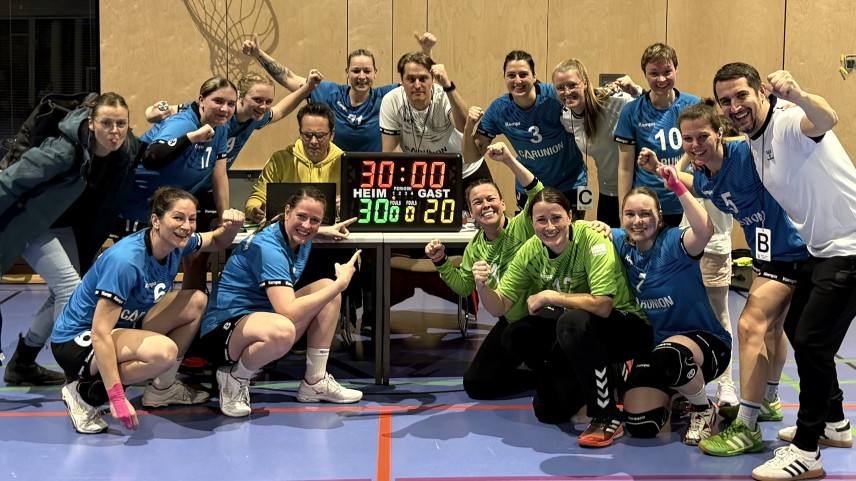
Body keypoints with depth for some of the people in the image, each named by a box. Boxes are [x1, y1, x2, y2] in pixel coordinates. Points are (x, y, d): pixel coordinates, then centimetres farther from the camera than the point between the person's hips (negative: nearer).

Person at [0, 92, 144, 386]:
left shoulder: (128, 151, -13)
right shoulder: (65, 150, -32)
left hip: (64, 226, 8)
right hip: (29, 222, -8)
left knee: (64, 292, 11)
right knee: (70, 287, -17)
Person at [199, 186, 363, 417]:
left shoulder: (299, 239, 4)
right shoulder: (269, 249, -25)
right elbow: (289, 312, -34)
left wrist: (324, 231, 17)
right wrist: (341, 283, -27)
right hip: (223, 329, -10)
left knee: (327, 286, 4)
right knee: (282, 331, -42)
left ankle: (315, 382, 4)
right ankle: (234, 378, -8)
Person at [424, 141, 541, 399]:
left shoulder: (522, 226, -12)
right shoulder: (474, 248, 7)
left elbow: (540, 197, -31)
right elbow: (463, 287, 11)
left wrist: (510, 161, -38)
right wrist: (441, 261, -3)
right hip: (510, 320, 6)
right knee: (475, 385, 3)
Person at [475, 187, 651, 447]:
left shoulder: (592, 239, -24)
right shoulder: (531, 251, -6)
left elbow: (603, 305, -34)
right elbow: (500, 307, -6)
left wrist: (549, 296, -26)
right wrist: (483, 287, -27)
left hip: (627, 327, -7)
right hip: (578, 336, 7)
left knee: (574, 321, -35)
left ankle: (608, 418, -21)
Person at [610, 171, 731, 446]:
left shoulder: (673, 243, -16)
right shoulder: (622, 243, 0)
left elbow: (705, 231, -39)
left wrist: (677, 187, -38)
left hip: (703, 340, -5)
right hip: (652, 345, 5)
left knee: (668, 355, -43)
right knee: (640, 427, -14)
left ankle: (704, 409, -8)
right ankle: (670, 396, 25)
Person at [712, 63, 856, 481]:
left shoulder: (790, 121, -20)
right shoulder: (752, 141, 8)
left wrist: (797, 96, -65)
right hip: (820, 249, 10)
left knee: (812, 341, -13)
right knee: (796, 329, 21)